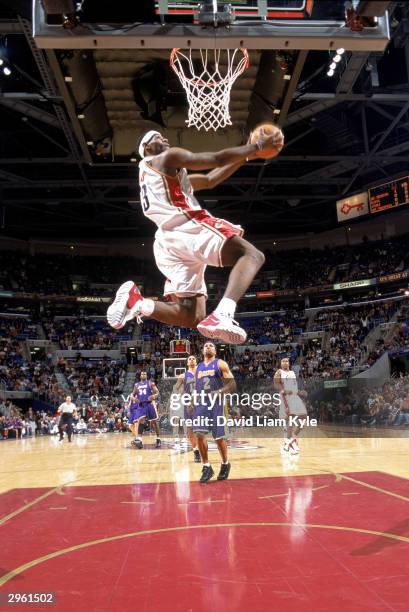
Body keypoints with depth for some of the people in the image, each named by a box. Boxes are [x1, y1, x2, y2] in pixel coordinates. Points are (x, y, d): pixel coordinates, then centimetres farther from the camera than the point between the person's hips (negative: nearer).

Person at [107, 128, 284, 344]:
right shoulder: (169, 157, 11)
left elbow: (209, 180, 36)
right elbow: (218, 159, 1)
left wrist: (246, 156, 32)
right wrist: (258, 146, 9)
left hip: (167, 241, 8)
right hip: (188, 227, -8)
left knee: (192, 317, 6)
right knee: (251, 255, -12)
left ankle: (137, 303, -11)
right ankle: (222, 315, -35)